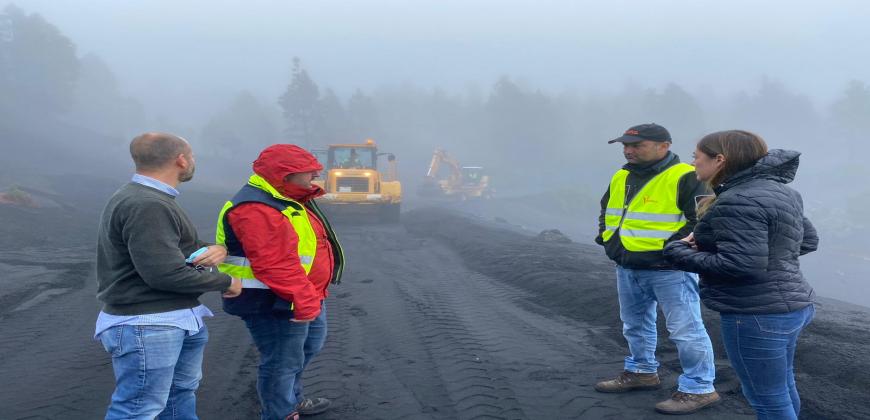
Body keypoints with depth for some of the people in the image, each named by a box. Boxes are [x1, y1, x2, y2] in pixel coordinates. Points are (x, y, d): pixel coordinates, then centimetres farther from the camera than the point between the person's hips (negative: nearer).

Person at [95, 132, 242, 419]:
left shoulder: (152, 199, 13)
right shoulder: (147, 205, -22)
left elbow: (182, 248, 20)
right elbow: (165, 273, -28)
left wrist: (215, 250, -4)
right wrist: (225, 282, -13)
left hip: (176, 318, 11)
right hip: (147, 325, -11)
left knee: (182, 389, 23)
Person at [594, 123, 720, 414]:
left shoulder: (684, 178, -15)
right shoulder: (621, 178, 10)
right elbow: (606, 211, 26)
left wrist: (670, 248, -22)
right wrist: (607, 237, 9)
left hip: (668, 269, -8)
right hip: (627, 268, 8)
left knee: (685, 330, -5)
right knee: (635, 324, 21)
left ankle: (699, 389, 2)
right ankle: (641, 372, 38)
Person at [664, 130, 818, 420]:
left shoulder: (739, 201, -21)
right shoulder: (777, 190, 10)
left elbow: (742, 265, -27)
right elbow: (808, 241, 18)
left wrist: (680, 252, -14)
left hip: (758, 315, -10)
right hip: (790, 306, 10)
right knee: (782, 389, 22)